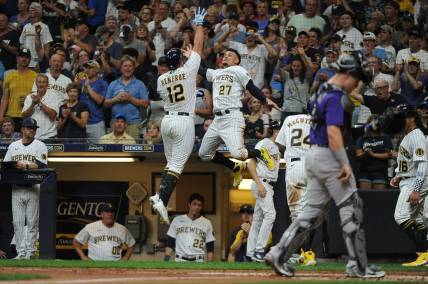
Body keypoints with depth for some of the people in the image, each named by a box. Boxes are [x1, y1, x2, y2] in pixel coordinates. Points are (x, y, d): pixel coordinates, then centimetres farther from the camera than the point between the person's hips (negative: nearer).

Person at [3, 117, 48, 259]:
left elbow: (42, 165, -9)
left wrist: (26, 166, -20)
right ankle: (21, 252, 3)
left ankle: (30, 252, 0)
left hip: (33, 188, -4)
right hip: (17, 188, 4)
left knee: (32, 222, -3)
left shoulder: (40, 146, 3)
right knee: (17, 222, 0)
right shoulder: (13, 146, 15)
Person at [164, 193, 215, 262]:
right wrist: (166, 261, 1)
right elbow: (170, 243, 9)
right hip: (180, 261, 0)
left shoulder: (206, 223, 8)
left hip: (198, 262, 0)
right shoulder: (177, 220, 8)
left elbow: (210, 248, 7)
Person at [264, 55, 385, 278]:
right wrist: (344, 164, -28)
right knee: (351, 209, -4)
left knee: (313, 211, 11)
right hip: (328, 156, -10)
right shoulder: (335, 96, -15)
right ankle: (358, 266, -3)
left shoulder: (321, 92, 16)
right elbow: (333, 132, -24)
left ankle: (279, 254, 6)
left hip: (313, 155, 10)